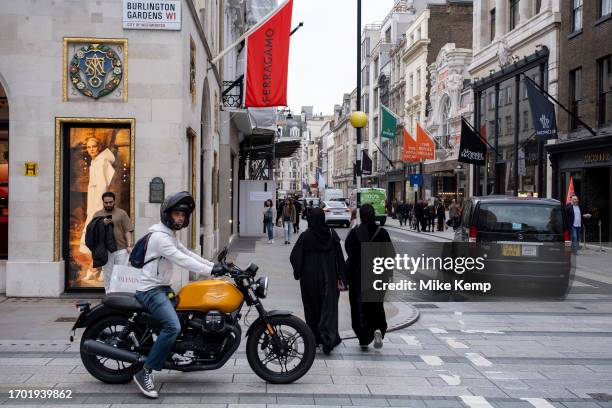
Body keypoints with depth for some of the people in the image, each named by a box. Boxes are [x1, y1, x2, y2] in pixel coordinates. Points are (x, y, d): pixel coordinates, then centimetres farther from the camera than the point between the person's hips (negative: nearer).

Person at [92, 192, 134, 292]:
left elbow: (127, 231, 2)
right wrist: (102, 224, -12)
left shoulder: (122, 213, 5)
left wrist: (129, 245, -7)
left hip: (121, 249, -2)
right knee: (107, 276, 6)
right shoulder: (97, 215, 10)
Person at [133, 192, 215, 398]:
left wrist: (215, 265, 7)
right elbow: (182, 260, -25)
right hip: (151, 290, -11)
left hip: (163, 288, 11)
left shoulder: (170, 235, 15)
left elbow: (188, 254, 16)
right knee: (172, 326, -28)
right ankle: (145, 373, -22)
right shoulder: (159, 236, -19)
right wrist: (211, 271, -26)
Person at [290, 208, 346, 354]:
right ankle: (327, 338, -11)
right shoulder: (331, 234, -6)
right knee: (328, 306, 3)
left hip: (309, 277, 0)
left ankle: (315, 337, 22)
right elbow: (340, 257, -5)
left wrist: (297, 273, 6)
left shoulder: (305, 236, -11)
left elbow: (295, 257, -11)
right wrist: (342, 277, 0)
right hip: (328, 276, 1)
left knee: (312, 307, 13)